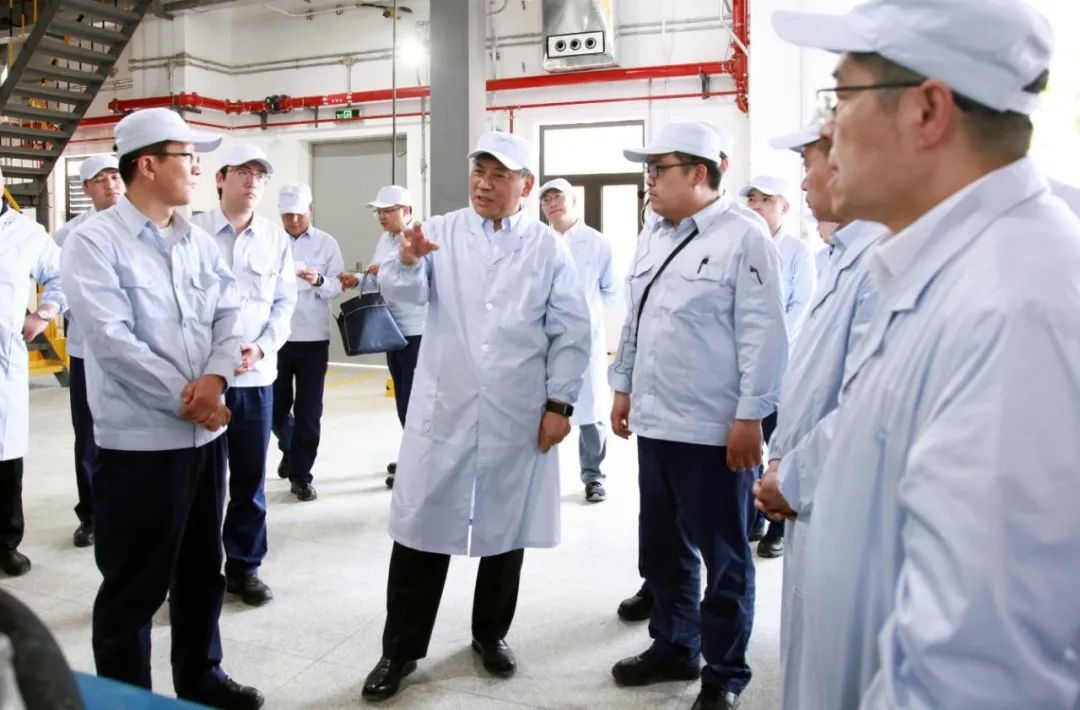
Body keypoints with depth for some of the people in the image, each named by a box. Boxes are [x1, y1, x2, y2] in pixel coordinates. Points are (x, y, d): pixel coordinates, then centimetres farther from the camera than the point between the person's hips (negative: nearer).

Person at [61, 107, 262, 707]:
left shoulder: (200, 242, 9)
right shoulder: (94, 242, -10)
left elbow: (229, 315, 4)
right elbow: (112, 340, -18)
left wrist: (215, 377, -15)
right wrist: (186, 399, -16)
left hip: (205, 432, 7)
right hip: (139, 440, -6)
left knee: (202, 569, 18)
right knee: (134, 585, 7)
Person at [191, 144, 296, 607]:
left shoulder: (276, 239, 6)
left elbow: (285, 302, 7)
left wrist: (262, 347, -8)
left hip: (257, 374, 3)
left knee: (251, 476, 10)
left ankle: (244, 566, 24)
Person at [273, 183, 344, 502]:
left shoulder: (327, 243, 2)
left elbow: (336, 287, -3)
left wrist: (319, 281, -22)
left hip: (313, 338, -1)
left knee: (308, 410, 2)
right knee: (275, 406, 11)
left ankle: (300, 474, 12)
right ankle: (289, 448, 40)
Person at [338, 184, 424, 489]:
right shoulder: (385, 239, 13)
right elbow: (378, 280, 16)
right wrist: (358, 280, -3)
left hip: (418, 331, -9)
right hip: (393, 328, 9)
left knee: (415, 397, -3)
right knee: (402, 396, 15)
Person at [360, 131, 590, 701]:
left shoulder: (548, 248, 2)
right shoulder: (440, 232, 3)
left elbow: (570, 333, 1)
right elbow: (404, 292, -12)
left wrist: (559, 404, -4)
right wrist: (406, 260, -33)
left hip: (518, 417, 1)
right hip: (442, 411, 0)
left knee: (505, 528, 14)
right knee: (422, 527, 5)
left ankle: (491, 633, 34)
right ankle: (401, 649, 20)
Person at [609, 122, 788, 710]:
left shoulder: (744, 236, -10)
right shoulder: (652, 237, 12)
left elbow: (763, 333, -14)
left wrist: (750, 417, -16)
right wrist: (623, 387, 17)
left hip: (715, 429, -7)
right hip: (654, 421, 7)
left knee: (722, 557, 8)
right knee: (662, 547, 17)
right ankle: (673, 648, 36)